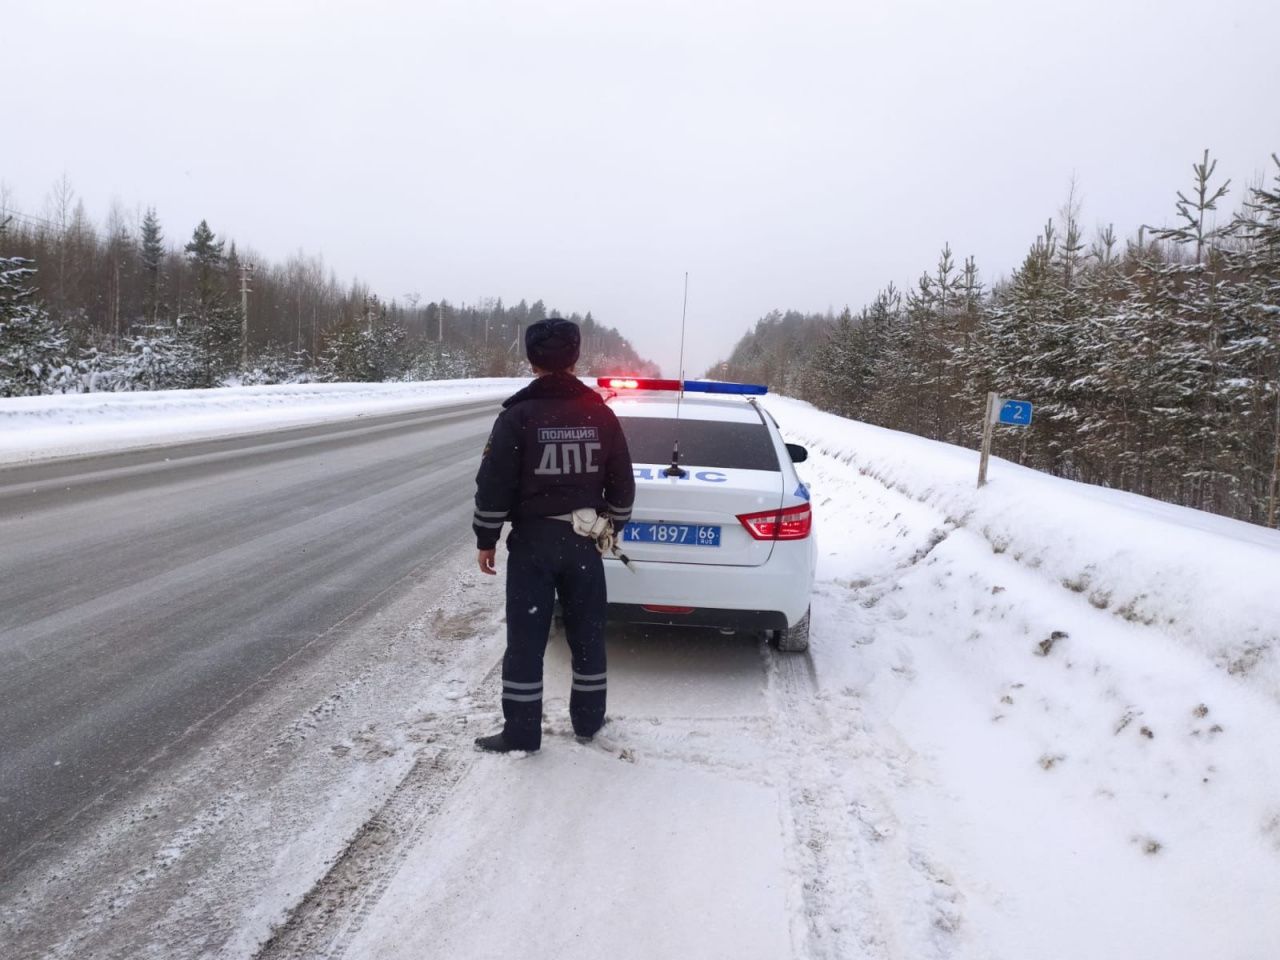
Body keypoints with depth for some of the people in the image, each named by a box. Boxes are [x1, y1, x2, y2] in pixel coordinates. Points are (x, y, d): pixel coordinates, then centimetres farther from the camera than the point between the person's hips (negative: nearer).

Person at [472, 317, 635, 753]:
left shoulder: (518, 415, -11)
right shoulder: (600, 414, 0)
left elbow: (494, 484, -10)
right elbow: (622, 484, 6)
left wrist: (486, 539, 0)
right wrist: (610, 527, 19)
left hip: (533, 540, -3)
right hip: (583, 540, 3)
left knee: (526, 639, 3)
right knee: (587, 632, 15)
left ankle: (521, 733, 8)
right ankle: (588, 721, 25)